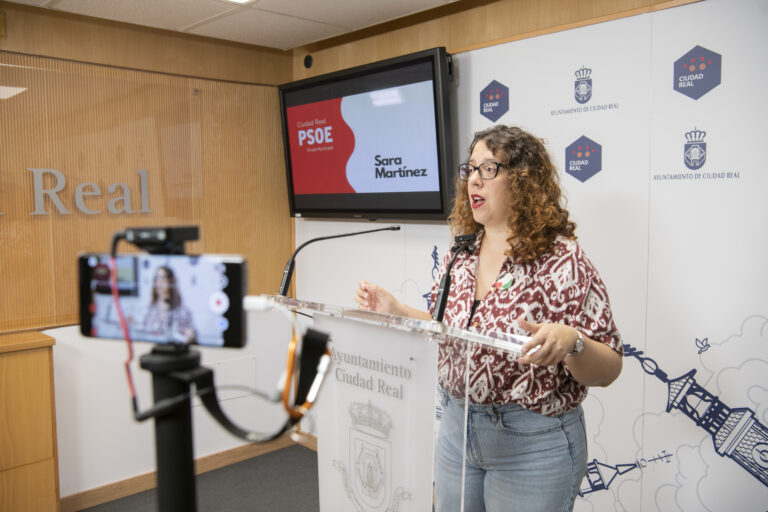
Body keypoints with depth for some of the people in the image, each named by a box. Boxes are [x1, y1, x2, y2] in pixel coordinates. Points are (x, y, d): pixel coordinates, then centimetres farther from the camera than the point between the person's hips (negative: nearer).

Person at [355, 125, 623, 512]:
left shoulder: (563, 261, -16)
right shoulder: (461, 254, 3)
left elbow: (607, 371, -16)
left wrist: (570, 342, -36)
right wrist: (397, 311, 2)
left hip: (531, 445, -6)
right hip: (455, 429, 6)